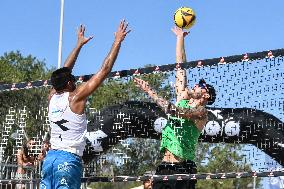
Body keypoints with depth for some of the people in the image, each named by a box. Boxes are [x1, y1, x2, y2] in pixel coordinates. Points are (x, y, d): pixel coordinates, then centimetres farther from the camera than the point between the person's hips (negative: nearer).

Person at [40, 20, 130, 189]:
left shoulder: (52, 98, 10)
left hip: (50, 157, 7)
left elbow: (65, 71, 25)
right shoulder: (76, 97, -6)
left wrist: (79, 44, 34)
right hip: (69, 159, -7)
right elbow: (105, 70, -5)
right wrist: (118, 42, 2)